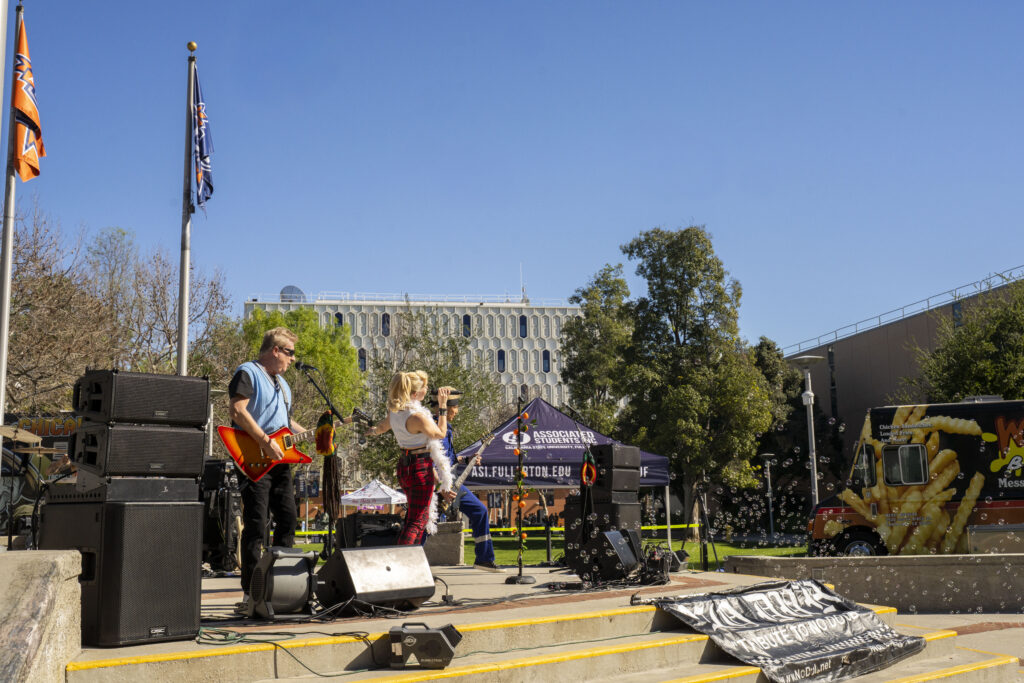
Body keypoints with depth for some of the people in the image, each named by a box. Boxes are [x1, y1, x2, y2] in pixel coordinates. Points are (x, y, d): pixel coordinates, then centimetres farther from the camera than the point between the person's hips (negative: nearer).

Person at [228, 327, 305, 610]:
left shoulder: (282, 383, 24)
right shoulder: (247, 373, -5)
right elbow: (237, 410, -18)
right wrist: (265, 441, -21)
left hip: (279, 460, 9)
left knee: (287, 520, 9)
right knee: (256, 525, -10)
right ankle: (251, 592, -7)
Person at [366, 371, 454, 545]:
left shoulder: (394, 411, 2)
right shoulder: (417, 416, -23)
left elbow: (382, 427, 24)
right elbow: (440, 434, -8)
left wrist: (373, 431, 48)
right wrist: (443, 406, -1)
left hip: (404, 466, 9)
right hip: (421, 468, -9)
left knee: (413, 515, 23)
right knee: (418, 520, -3)